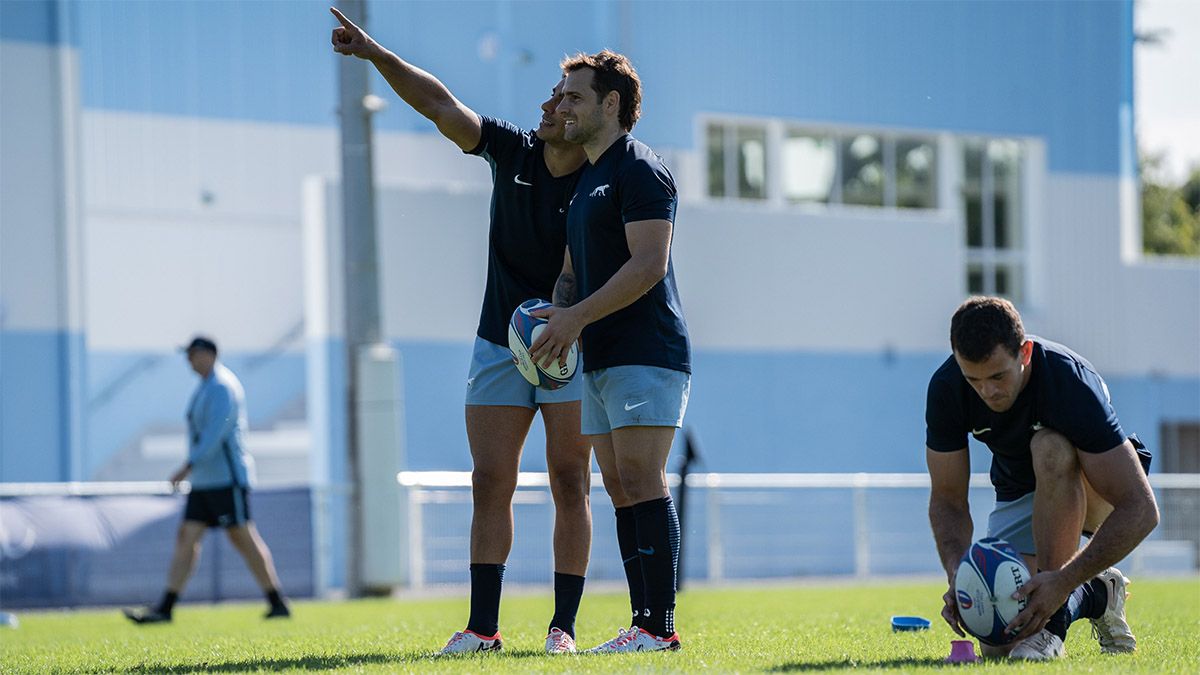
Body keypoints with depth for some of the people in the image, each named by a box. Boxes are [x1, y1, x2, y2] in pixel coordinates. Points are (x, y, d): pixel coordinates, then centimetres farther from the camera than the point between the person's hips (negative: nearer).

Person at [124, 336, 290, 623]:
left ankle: (278, 605, -3)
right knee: (186, 537, 2)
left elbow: (216, 431, -23)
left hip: (227, 479, -10)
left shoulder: (221, 386, -12)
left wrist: (189, 466, -27)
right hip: (204, 481, 10)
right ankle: (164, 608, -2)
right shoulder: (207, 387, 18)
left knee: (244, 539, -8)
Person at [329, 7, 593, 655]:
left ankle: (564, 624, 1)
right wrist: (374, 53, -9)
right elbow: (440, 105, -2)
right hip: (499, 348, 4)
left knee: (570, 483, -4)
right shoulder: (513, 151, -1)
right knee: (490, 482, 0)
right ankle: (483, 626, 0)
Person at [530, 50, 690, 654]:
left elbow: (648, 264, -17)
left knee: (641, 481, -14)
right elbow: (574, 270, 25)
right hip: (598, 358, 10)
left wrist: (578, 316, -20)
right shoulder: (585, 178, 22)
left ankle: (660, 626, -15)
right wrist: (558, 318, 5)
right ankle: (642, 625, 5)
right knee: (619, 489, 5)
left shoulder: (640, 169, -8)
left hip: (646, 354, -9)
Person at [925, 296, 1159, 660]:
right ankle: (1094, 595, 15)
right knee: (998, 646, -16)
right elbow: (947, 498, -12)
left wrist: (1064, 581, -46)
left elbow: (1140, 508, -37)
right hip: (1018, 492, 4)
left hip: (1095, 488, -4)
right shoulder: (946, 388, -22)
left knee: (1050, 447, -39)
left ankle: (1053, 621, -28)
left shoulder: (1071, 381, -35)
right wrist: (958, 574, -32)